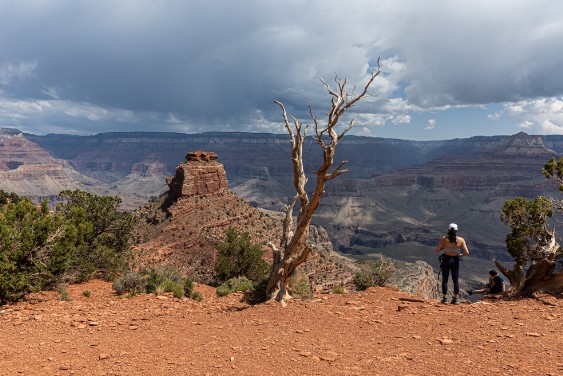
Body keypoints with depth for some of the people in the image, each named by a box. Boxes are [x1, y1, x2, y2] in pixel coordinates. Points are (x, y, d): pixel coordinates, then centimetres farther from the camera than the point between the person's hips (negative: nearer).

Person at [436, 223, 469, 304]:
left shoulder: (444, 238, -10)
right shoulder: (461, 240, -7)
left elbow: (437, 249, -9)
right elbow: (466, 252, -8)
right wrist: (461, 255, 11)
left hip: (446, 259, -1)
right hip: (455, 260, 1)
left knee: (445, 280, 7)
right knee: (456, 280, 13)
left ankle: (445, 298, 7)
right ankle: (456, 298, 15)